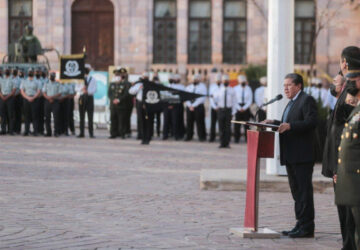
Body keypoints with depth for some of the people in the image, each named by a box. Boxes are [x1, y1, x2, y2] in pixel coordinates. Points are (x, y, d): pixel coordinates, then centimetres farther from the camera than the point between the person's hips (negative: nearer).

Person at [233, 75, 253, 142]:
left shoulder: (248, 89, 5)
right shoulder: (236, 89, 4)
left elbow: (250, 100, 3)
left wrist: (244, 108, -8)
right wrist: (239, 108, -9)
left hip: (246, 108, 0)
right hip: (238, 107, 0)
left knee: (246, 124, 0)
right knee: (237, 124, -3)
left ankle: (247, 139, 3)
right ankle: (236, 139, 3)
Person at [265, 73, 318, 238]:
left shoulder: (307, 100, -9)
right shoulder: (292, 102, 22)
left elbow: (311, 122, -20)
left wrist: (289, 125, -25)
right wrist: (275, 123, 10)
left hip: (302, 156, -10)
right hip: (291, 156, 10)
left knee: (304, 190, -7)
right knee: (297, 191, 12)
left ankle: (306, 227, -6)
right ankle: (300, 225, 18)